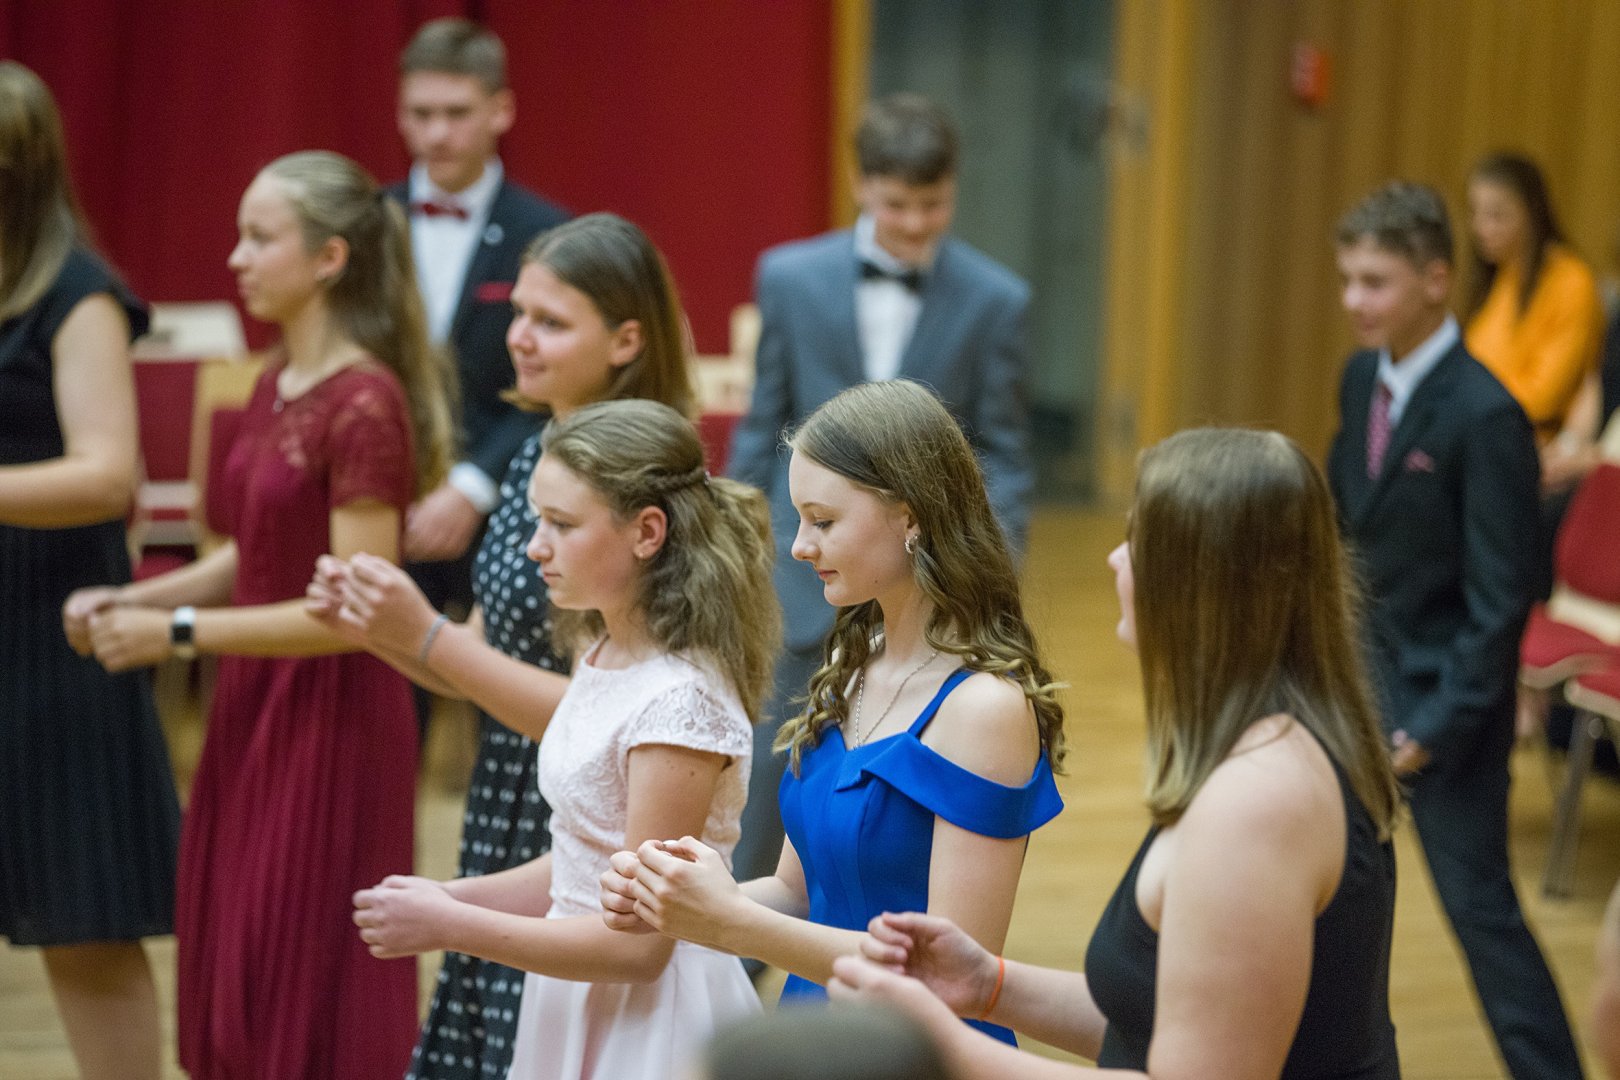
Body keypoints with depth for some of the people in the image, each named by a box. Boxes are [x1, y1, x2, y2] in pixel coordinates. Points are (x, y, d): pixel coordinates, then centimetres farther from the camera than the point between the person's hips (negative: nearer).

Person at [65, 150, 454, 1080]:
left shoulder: (365, 404, -18)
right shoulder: (278, 385, 8)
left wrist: (178, 633, -18)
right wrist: (135, 599, 3)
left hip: (332, 722, -8)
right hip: (256, 710, 8)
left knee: (310, 994, 2)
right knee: (240, 979, 15)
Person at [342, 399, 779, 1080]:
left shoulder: (680, 699, -21)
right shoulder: (602, 659, 6)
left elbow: (639, 942, -20)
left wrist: (449, 926, -16)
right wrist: (451, 896, 0)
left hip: (650, 1021, -8)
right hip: (578, 1003, 8)